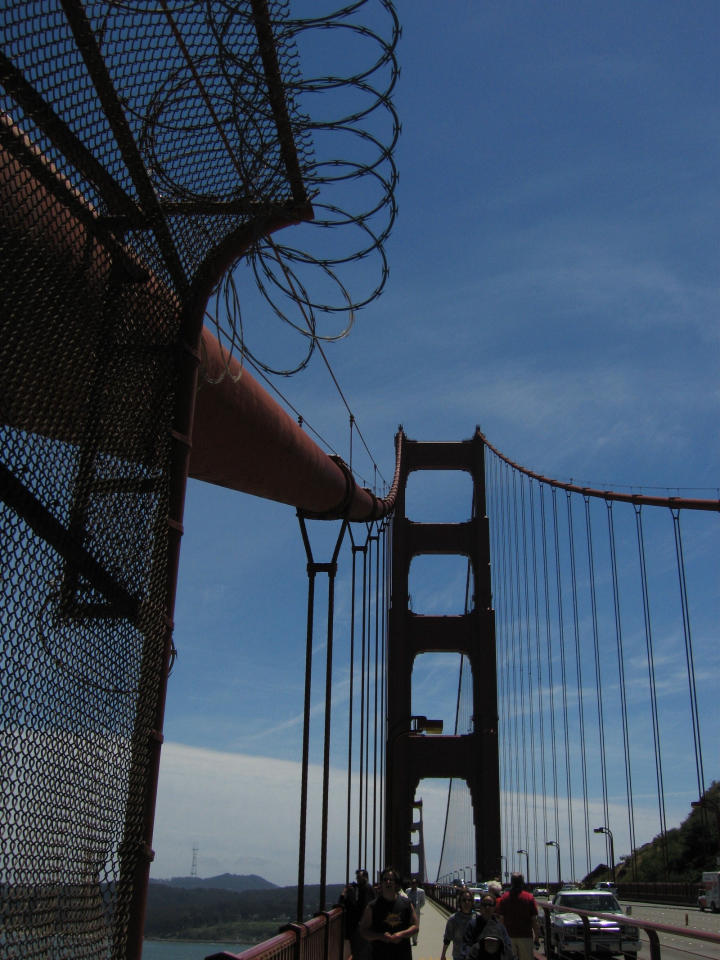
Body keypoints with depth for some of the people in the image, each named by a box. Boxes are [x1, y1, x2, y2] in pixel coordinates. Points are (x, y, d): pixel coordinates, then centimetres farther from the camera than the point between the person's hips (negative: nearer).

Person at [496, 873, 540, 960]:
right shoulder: (529, 898, -4)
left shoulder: (503, 898, 0)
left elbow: (501, 919, 0)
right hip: (525, 936, -2)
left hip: (509, 936, 2)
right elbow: (534, 920, -5)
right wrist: (537, 937, 3)